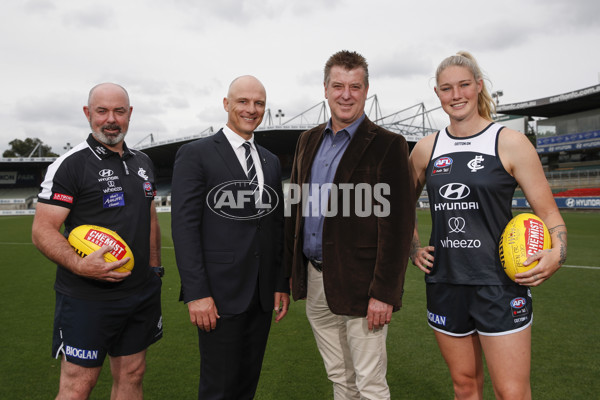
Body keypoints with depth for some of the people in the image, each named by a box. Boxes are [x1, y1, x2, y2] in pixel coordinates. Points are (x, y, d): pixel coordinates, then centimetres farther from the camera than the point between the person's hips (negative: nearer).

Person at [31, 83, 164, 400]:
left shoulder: (143, 163, 11)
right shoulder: (70, 164, -10)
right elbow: (42, 231, -13)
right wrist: (80, 266, -29)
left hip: (142, 294, 6)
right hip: (87, 298, -6)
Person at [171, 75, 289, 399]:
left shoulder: (271, 161, 14)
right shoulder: (195, 154, -5)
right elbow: (184, 226, -11)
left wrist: (282, 284, 10)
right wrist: (196, 294, -16)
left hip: (262, 296, 6)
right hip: (221, 294, -5)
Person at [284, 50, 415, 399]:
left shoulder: (388, 146, -9)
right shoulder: (309, 141, 10)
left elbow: (397, 226, -13)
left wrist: (384, 293, -17)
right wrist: (291, 270, 10)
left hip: (359, 285, -5)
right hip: (315, 281, 6)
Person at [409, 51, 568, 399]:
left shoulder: (510, 142, -4)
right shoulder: (426, 148, 6)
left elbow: (548, 211, -2)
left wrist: (556, 253, -20)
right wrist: (413, 249, 10)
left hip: (499, 284, -3)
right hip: (444, 283, 4)